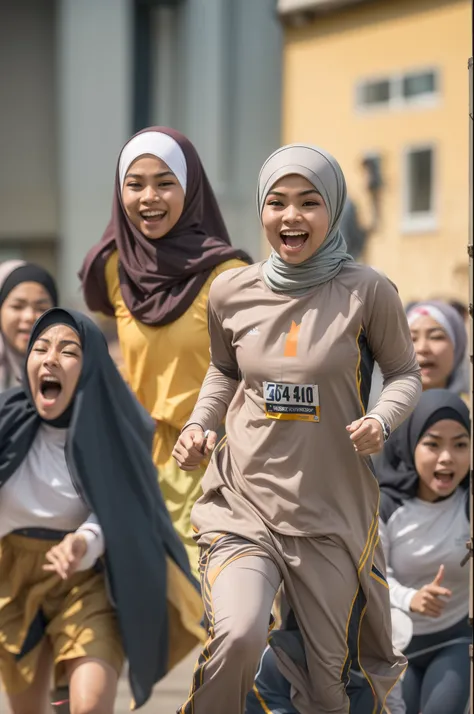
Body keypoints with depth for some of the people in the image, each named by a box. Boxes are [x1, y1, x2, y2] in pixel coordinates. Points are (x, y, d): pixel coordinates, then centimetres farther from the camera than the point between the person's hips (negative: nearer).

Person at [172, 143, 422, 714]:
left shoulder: (367, 292, -7)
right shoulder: (231, 291, 2)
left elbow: (404, 371, 6)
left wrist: (382, 420, -13)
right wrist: (199, 426, 3)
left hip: (333, 510, -1)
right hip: (242, 498, 1)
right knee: (236, 636, -27)